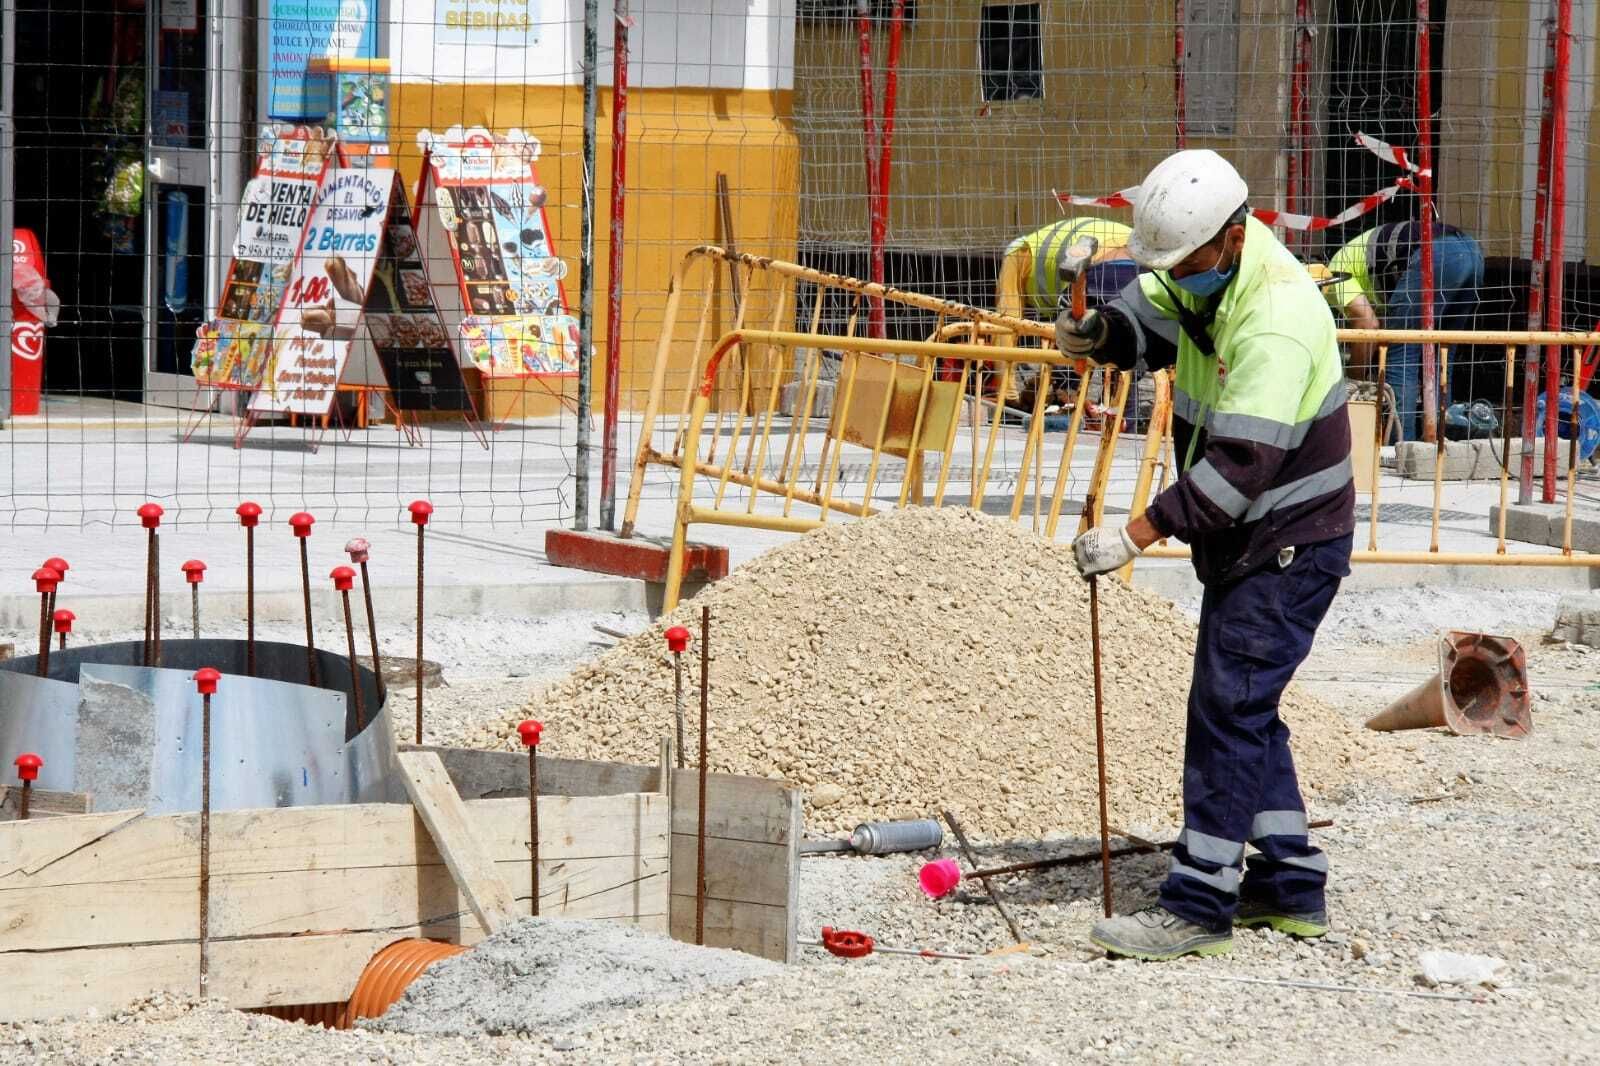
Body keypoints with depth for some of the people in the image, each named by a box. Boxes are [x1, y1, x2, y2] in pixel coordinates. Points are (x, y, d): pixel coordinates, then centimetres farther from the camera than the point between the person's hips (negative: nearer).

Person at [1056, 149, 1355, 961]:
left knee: (1229, 706, -11)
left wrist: (1136, 535, -30)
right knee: (1242, 708, 15)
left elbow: (1241, 463, -31)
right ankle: (1290, 886, 23)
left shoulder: (1276, 318, -28)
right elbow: (1146, 315, 11)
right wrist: (1093, 330, -15)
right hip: (1242, 540, 10)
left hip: (1293, 542, -10)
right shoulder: (1203, 272, 1)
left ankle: (1199, 903, -9)